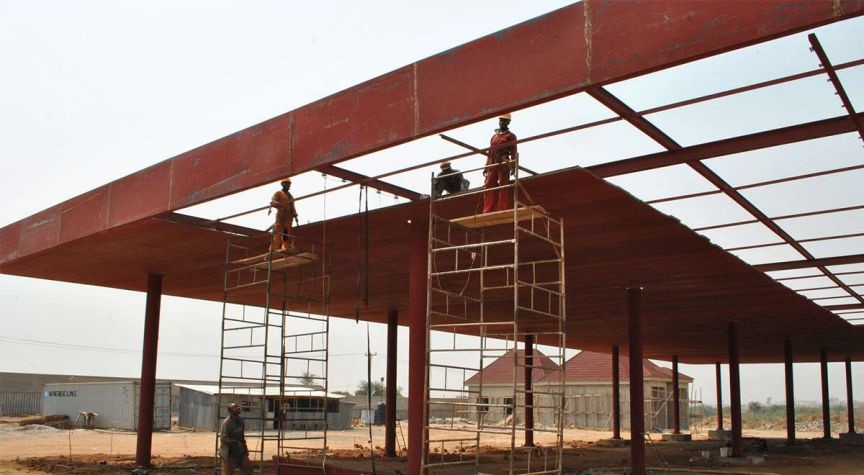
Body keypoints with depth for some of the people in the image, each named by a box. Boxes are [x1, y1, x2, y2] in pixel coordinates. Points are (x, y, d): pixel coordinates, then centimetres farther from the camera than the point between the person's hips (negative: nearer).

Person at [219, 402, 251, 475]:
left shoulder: (240, 421, 7)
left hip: (241, 452, 7)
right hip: (229, 453, -7)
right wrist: (236, 443, -25)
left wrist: (244, 447, 13)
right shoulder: (226, 422, -17)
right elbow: (223, 438, -21)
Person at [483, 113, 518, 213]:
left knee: (503, 187, -9)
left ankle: (503, 209, -13)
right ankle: (488, 211, -7)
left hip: (504, 164, -5)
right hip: (492, 165, 5)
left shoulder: (510, 136, 11)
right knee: (488, 187, -4)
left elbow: (513, 152, 1)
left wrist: (513, 166, -11)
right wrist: (486, 166, 14)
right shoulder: (494, 136, 26)